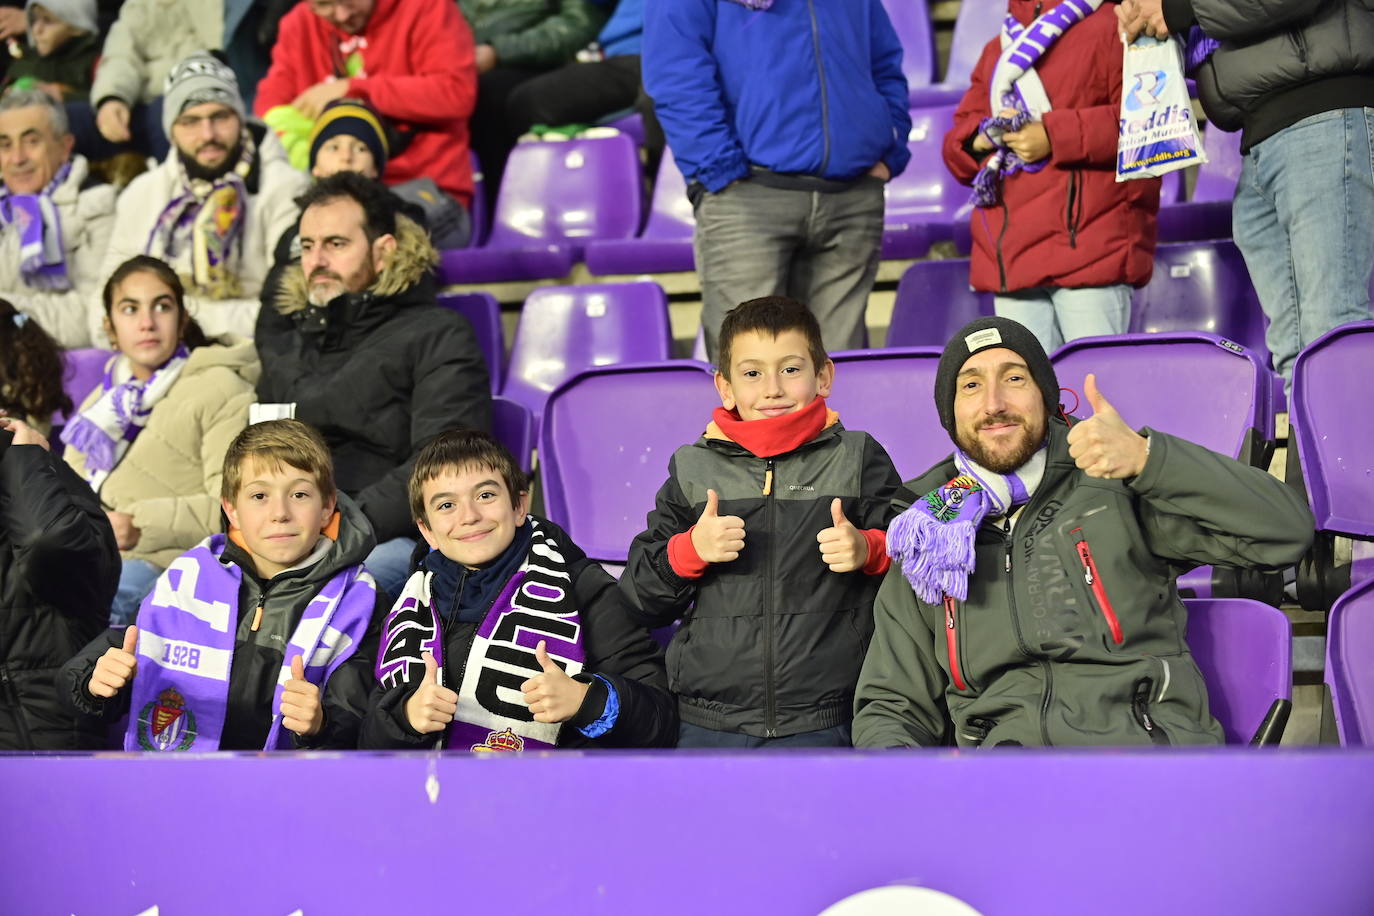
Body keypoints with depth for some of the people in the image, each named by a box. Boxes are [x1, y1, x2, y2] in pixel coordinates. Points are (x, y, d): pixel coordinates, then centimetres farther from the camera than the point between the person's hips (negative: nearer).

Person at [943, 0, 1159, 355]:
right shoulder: (997, 49, 24)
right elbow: (957, 145, 23)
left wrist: (1054, 136, -14)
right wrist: (983, 136, -1)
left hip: (1088, 244, -6)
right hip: (1011, 256, 7)